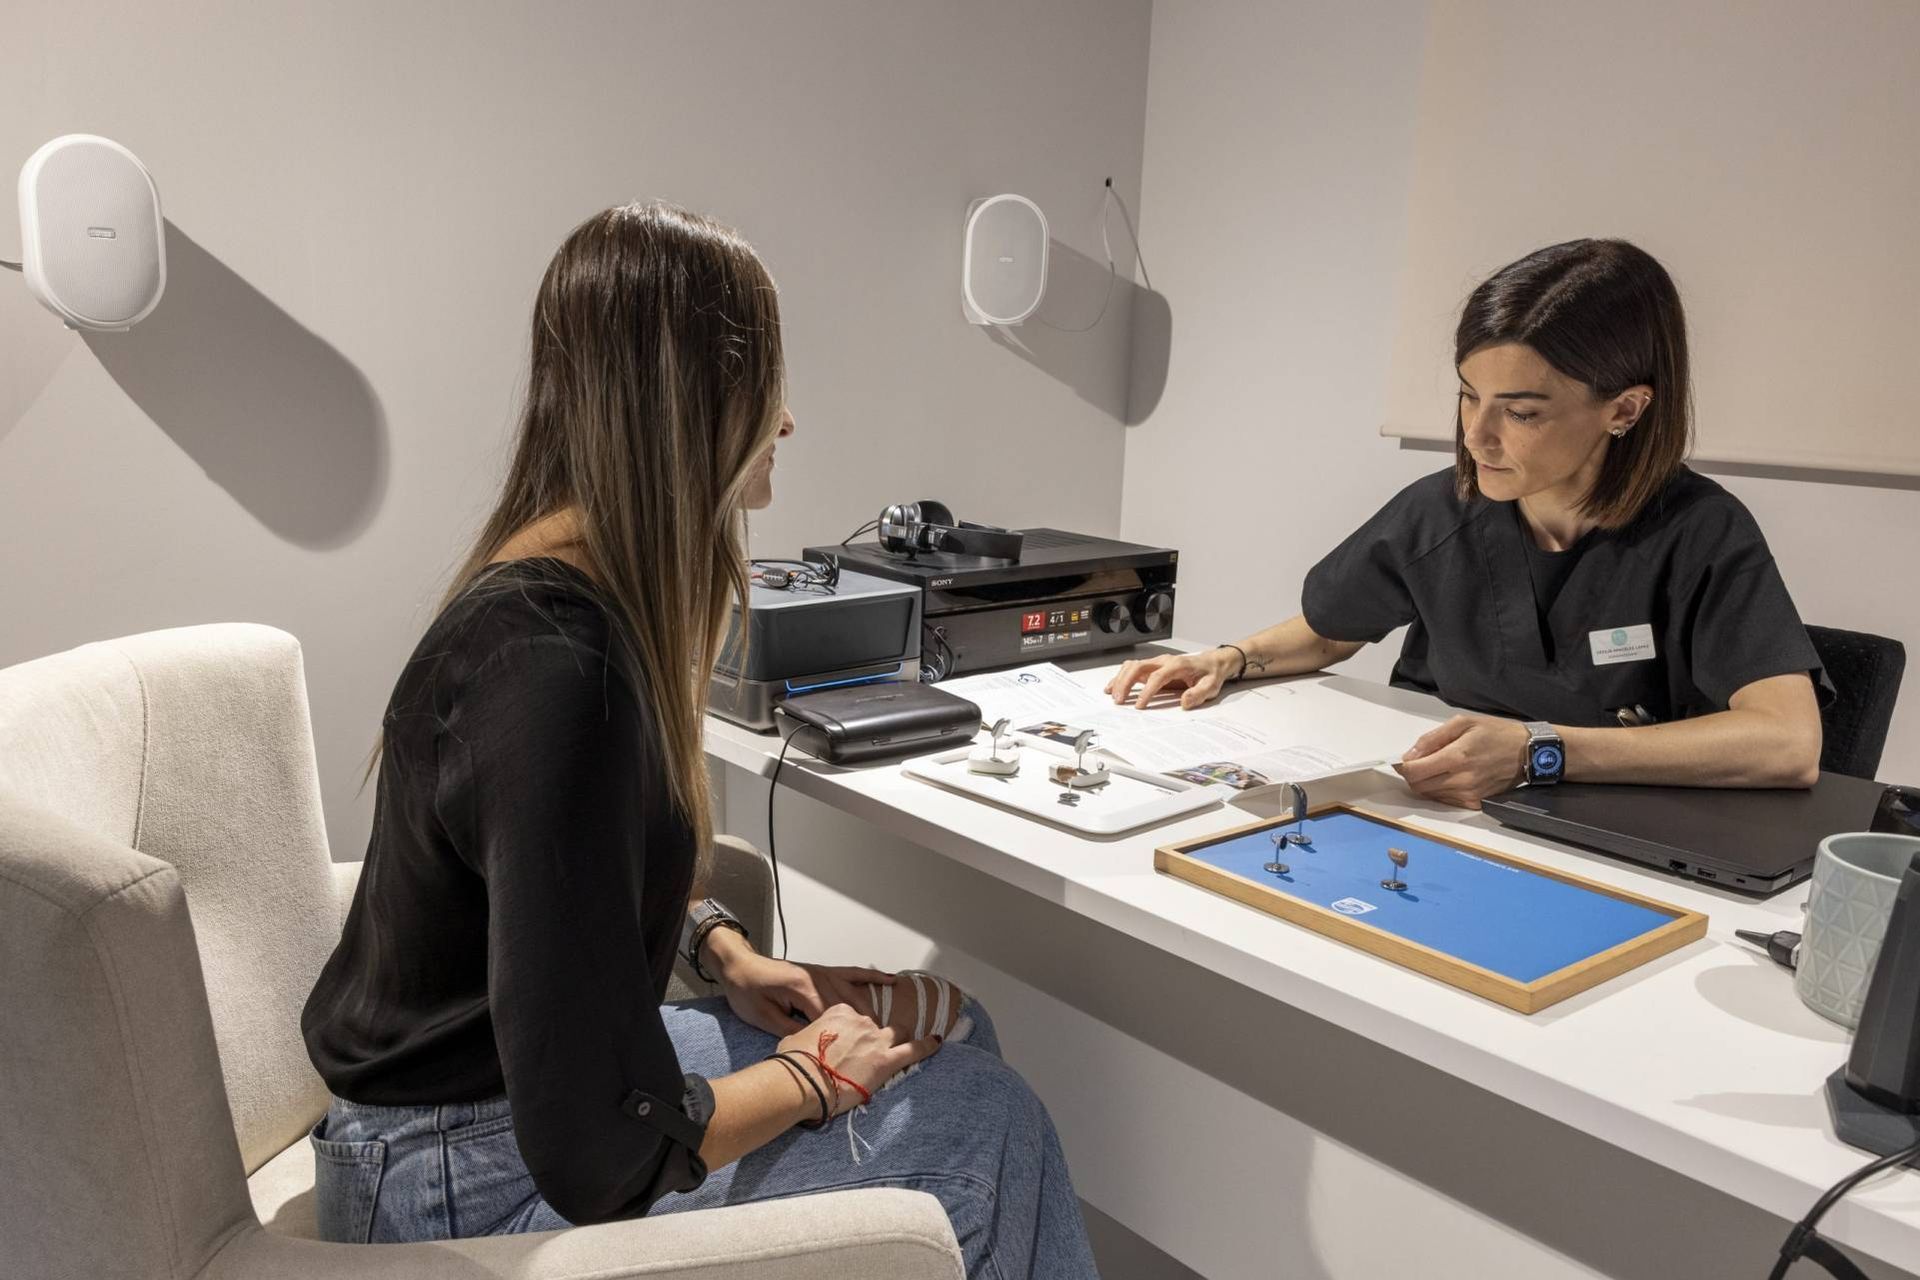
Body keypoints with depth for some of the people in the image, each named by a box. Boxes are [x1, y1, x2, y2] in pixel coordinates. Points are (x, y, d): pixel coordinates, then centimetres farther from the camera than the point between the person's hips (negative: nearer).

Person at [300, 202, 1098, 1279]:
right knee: (983, 1120, -7)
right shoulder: (553, 667, -32)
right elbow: (596, 1154, -30)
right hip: (471, 1181, -9)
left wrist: (726, 950, 3)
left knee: (949, 1028, 8)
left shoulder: (581, 594, 0)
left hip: (520, 1069, 9)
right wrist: (809, 1074, -14)